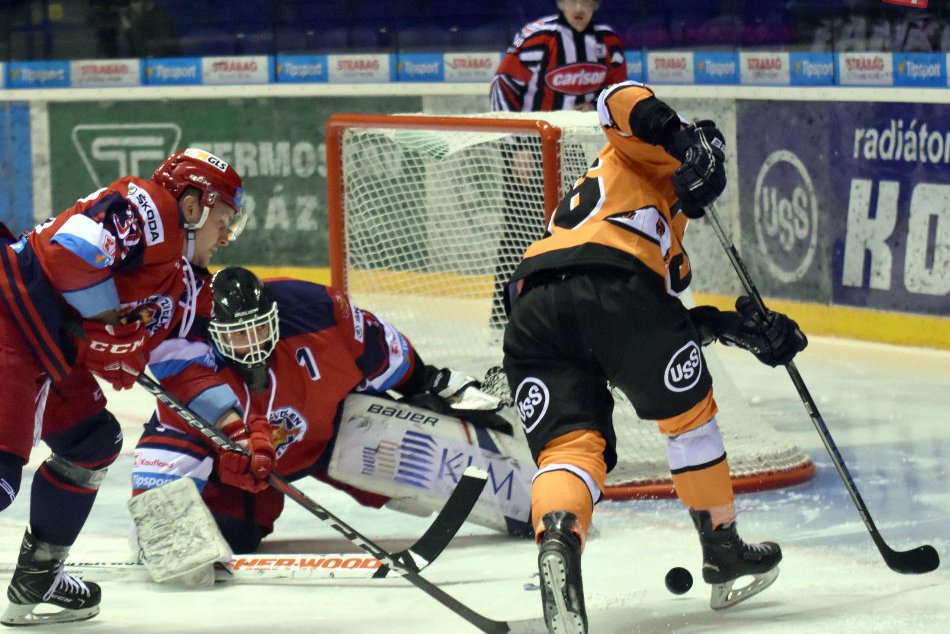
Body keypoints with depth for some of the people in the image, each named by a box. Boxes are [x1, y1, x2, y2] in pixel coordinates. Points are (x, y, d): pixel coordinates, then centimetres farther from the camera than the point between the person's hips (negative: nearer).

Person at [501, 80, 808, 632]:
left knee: (568, 446, -2)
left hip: (532, 312, 6)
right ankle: (724, 553, 28)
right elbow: (621, 102, 5)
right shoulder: (649, 163, 25)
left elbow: (653, 318, 30)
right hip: (610, 289, -6)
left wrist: (738, 328, 23)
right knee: (690, 411, 17)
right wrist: (683, 137, -10)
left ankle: (556, 542, -36)